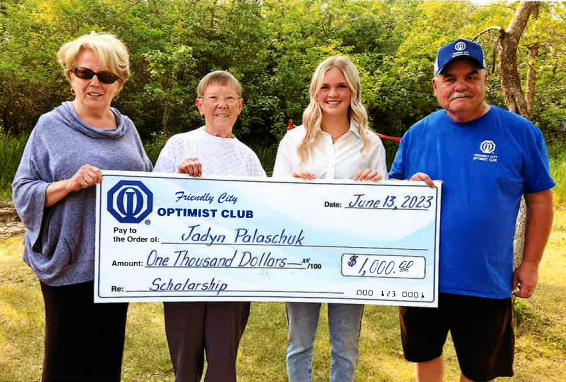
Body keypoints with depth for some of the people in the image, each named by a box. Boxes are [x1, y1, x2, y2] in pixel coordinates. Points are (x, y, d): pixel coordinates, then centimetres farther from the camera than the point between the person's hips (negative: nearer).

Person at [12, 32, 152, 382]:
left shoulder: (126, 128, 8)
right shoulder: (51, 126, -3)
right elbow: (23, 193, -5)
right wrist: (70, 184, -21)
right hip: (69, 263, -3)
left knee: (108, 353, 16)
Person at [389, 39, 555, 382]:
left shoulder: (521, 133, -6)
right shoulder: (417, 134, 0)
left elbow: (540, 201, 0)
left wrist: (530, 264, -1)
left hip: (487, 282, -1)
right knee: (425, 354, 22)